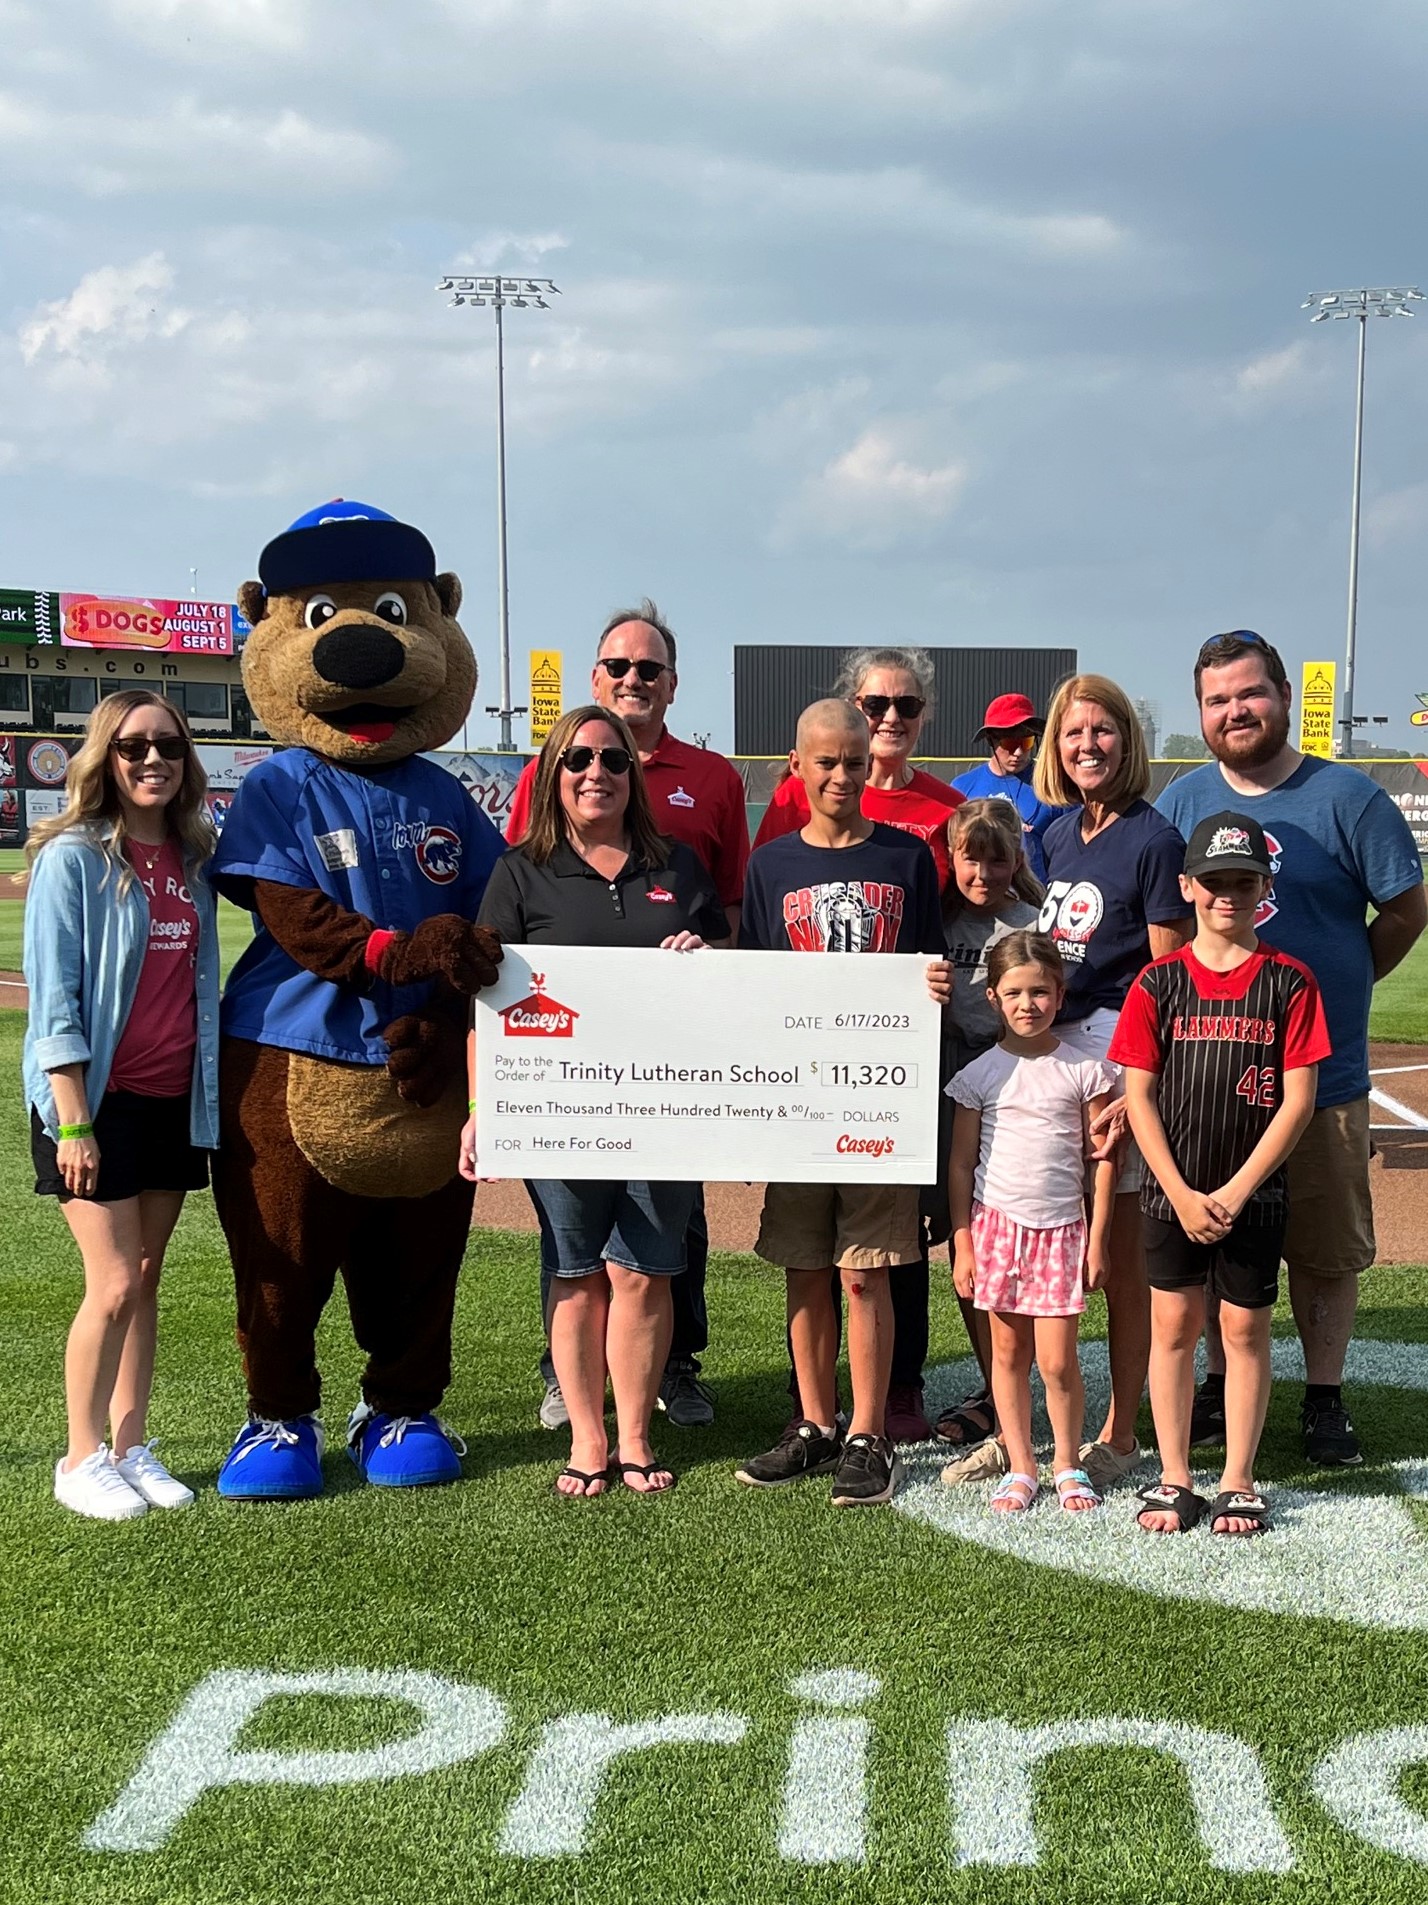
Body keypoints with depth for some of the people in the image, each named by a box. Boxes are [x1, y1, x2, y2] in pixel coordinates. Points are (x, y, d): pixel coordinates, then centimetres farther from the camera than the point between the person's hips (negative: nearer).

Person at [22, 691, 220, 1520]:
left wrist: (212, 1098, 9)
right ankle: (82, 1459, 10)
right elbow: (53, 997, -12)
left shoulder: (192, 859, 7)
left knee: (147, 1278, 10)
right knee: (115, 1285, -5)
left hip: (175, 1099, 5)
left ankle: (132, 1445, 20)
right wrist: (73, 1123, -16)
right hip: (99, 1099, -5)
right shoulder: (72, 857, -10)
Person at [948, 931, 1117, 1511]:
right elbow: (960, 1164, 4)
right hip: (997, 1224, 1)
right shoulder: (981, 1073, 1)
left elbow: (1103, 1158, 4)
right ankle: (1020, 1468, 19)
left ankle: (1068, 1464, 17)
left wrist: (1097, 1240, 1)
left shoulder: (1084, 1069, 0)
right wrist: (962, 1244, 0)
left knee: (1057, 1362, -3)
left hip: (1061, 1228, -1)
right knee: (1008, 1352, 7)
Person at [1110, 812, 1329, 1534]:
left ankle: (1238, 1482, 18)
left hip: (1254, 1195, -1)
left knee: (1245, 1330, 6)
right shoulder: (1159, 981, -2)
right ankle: (1173, 1479, 18)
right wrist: (1182, 1193, -10)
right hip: (1172, 1193, 1)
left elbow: (1298, 1099, -7)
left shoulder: (1289, 981, -4)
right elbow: (1138, 1095, -3)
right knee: (1173, 1326, 7)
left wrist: (1234, 1191, -11)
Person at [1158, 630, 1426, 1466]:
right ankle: (1225, 1385, 27)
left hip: (1322, 1074, -2)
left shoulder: (1347, 797, -5)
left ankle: (1325, 1399, 21)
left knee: (1328, 1248, 8)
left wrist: (1334, 988, 4)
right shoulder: (1181, 802, 4)